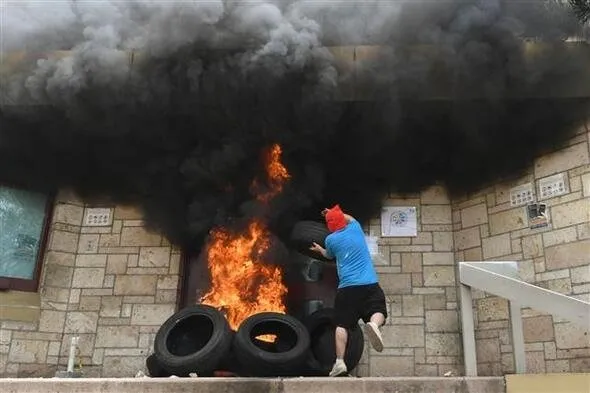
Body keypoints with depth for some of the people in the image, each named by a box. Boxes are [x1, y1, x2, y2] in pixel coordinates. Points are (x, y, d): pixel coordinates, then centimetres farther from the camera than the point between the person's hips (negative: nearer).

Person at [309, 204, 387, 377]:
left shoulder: (330, 239, 7)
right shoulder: (355, 228, 12)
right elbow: (349, 218, 38)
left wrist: (320, 249, 50)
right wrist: (336, 213, 50)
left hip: (347, 287, -1)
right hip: (370, 284, 1)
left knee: (342, 325, 2)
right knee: (378, 312, 4)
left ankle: (339, 361, -7)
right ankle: (374, 324, -30)